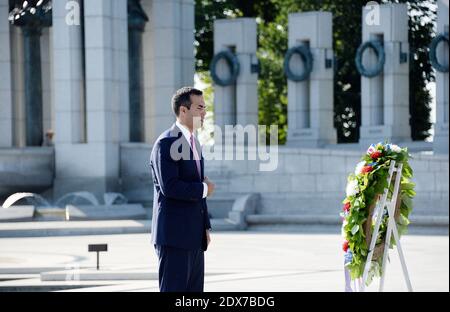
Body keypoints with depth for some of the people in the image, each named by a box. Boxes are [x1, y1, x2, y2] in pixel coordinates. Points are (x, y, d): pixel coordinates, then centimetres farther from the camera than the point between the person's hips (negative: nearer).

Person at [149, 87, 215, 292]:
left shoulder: (194, 143, 17)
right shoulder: (166, 143, -13)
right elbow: (170, 187, -23)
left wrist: (206, 227, 14)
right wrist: (204, 189, -10)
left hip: (194, 237, 9)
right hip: (174, 236, -9)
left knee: (194, 289, 9)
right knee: (173, 290, -7)